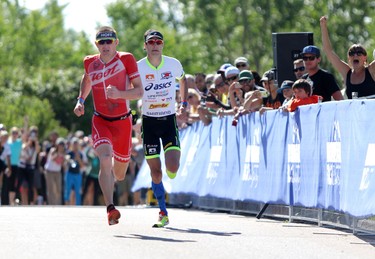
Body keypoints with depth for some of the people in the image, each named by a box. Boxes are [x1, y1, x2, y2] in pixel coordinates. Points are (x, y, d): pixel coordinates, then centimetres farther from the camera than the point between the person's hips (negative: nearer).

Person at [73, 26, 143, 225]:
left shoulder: (126, 59, -12)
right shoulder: (90, 63, -1)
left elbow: (139, 91, -13)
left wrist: (119, 94, -30)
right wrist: (80, 101, 9)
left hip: (122, 121, 0)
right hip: (100, 121, 0)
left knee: (119, 175, 14)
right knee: (105, 159, -27)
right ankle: (110, 208, -30)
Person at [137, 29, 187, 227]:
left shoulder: (174, 64, -3)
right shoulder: (138, 68, -9)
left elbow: (182, 81, 18)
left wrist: (184, 105, 9)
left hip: (169, 120, 1)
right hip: (149, 122, 0)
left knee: (172, 168, -16)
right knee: (155, 172, -2)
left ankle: (170, 173, 22)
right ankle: (163, 214, 11)